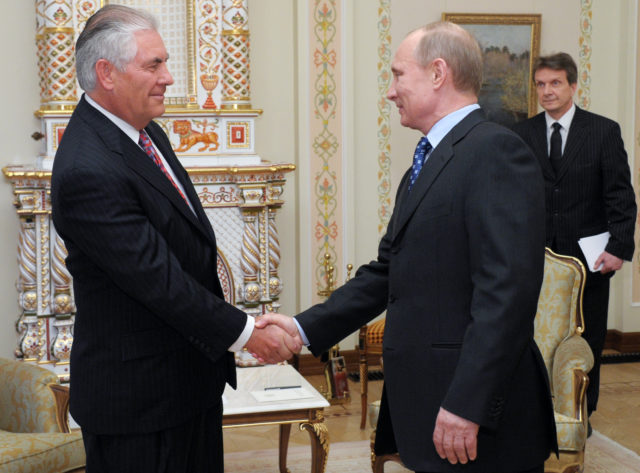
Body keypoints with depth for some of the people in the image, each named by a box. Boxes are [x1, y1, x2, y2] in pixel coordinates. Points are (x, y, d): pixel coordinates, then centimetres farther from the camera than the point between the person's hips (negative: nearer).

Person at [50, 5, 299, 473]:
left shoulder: (143, 131, 5)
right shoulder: (87, 170, -25)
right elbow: (157, 279, -24)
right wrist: (246, 332, -16)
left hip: (193, 375, 9)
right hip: (139, 395, -9)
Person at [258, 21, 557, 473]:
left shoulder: (497, 151, -14)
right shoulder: (427, 163, 17)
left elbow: (507, 288, -22)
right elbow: (386, 272, 17)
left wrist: (467, 405, -24)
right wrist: (304, 327, 9)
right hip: (423, 403, 9)